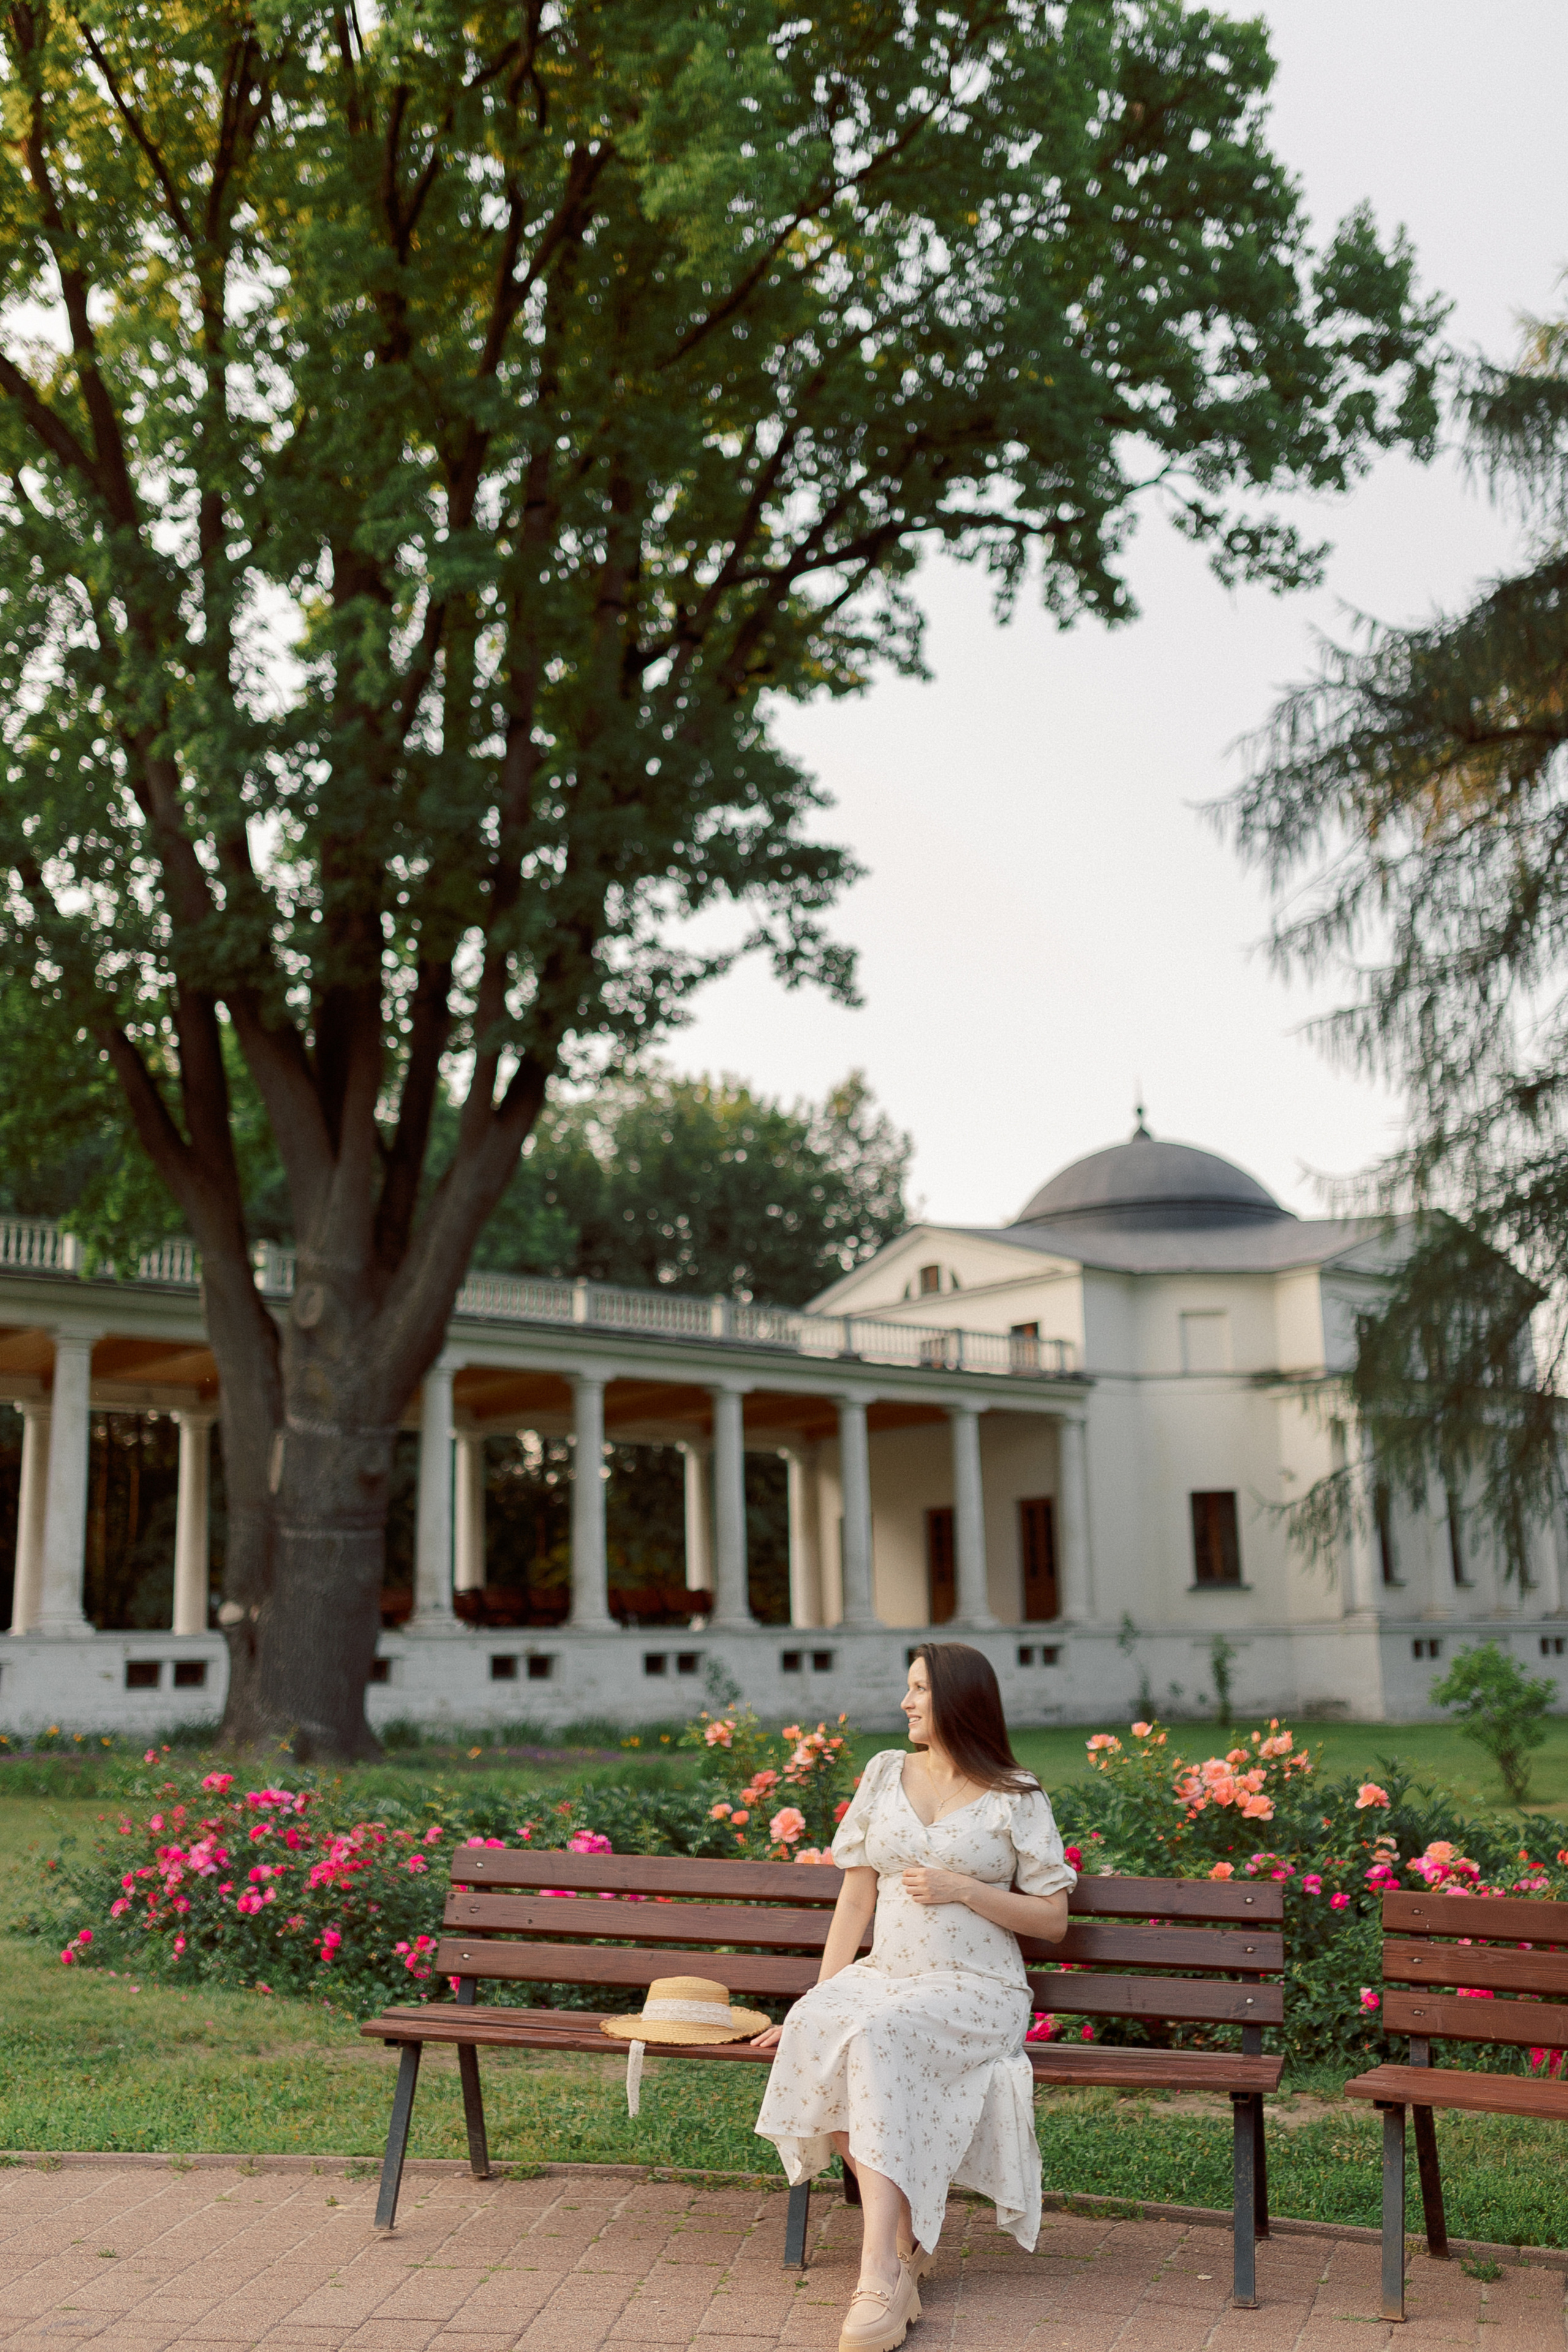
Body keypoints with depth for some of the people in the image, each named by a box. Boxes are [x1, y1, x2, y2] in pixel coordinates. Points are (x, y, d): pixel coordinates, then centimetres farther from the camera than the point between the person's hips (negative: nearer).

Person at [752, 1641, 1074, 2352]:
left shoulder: (1017, 1799, 3)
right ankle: (904, 2238, -19)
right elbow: (856, 1899, 11)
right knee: (817, 2024, -30)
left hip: (976, 1991, -4)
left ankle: (883, 2271, -36)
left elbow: (1052, 1920, 2)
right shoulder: (886, 1774, 13)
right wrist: (824, 1993, 1)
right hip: (885, 1976, 4)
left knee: (877, 2035, -35)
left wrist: (961, 1888, -10)